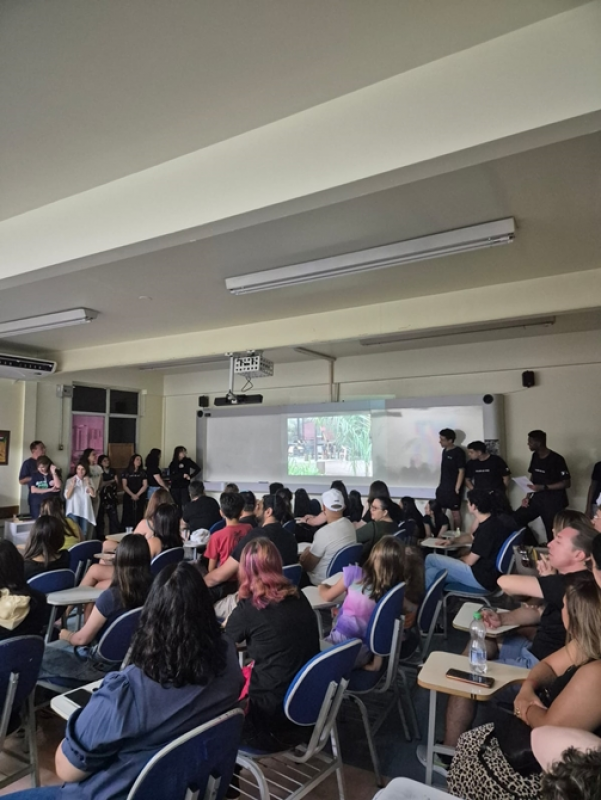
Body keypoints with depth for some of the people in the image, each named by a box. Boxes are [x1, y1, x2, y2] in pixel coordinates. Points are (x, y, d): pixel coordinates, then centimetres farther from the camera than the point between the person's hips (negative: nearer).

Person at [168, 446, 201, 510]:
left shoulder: (187, 461, 3)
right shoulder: (173, 464, 4)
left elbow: (198, 468, -1)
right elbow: (171, 477, -4)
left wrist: (190, 476, -5)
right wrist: (182, 475, -13)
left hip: (185, 487, -1)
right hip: (175, 488, 1)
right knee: (176, 506, 2)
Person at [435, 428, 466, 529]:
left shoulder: (458, 452, -13)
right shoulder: (445, 451, 9)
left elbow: (461, 471, -14)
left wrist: (457, 488, -16)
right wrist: (440, 485, 15)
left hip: (453, 488, -7)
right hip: (442, 487, 8)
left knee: (455, 512, 3)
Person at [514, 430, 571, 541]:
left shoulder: (557, 459, -15)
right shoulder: (535, 456, 6)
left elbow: (567, 483, -15)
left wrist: (543, 487, -21)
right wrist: (528, 497, 4)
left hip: (553, 501, -7)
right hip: (537, 498, 7)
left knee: (553, 533, -4)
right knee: (517, 518, -2)